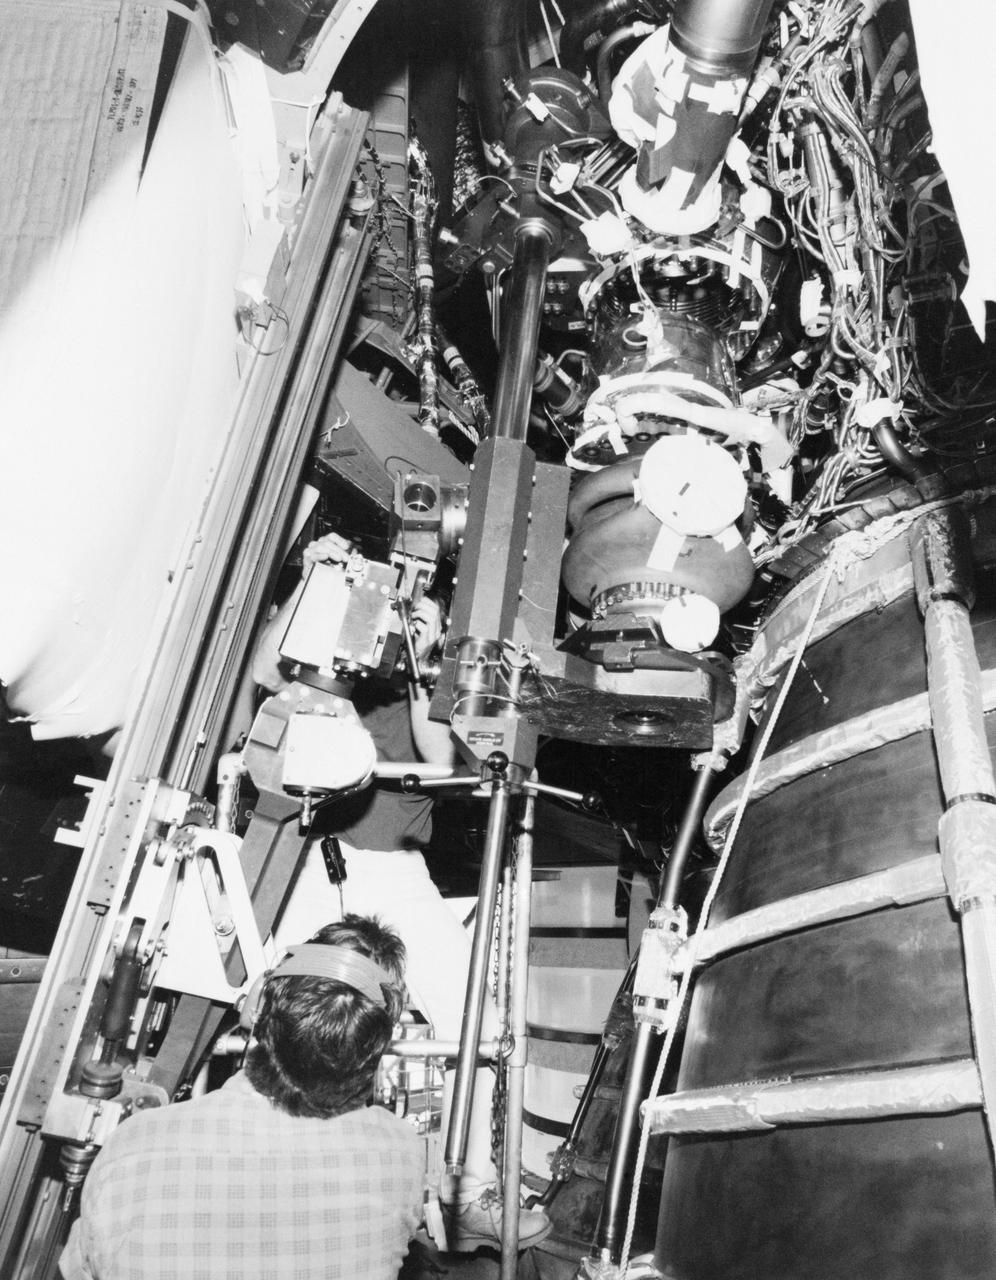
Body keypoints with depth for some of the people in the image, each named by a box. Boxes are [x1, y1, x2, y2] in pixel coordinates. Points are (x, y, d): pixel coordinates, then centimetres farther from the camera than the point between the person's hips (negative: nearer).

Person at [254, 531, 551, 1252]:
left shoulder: (438, 703, 16)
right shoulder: (346, 685, 14)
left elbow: (440, 761, -5)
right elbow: (267, 670, -2)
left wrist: (416, 665, -6)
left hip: (402, 878, 1)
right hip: (328, 867, -1)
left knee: (474, 1012, -12)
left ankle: (470, 1194, -1)